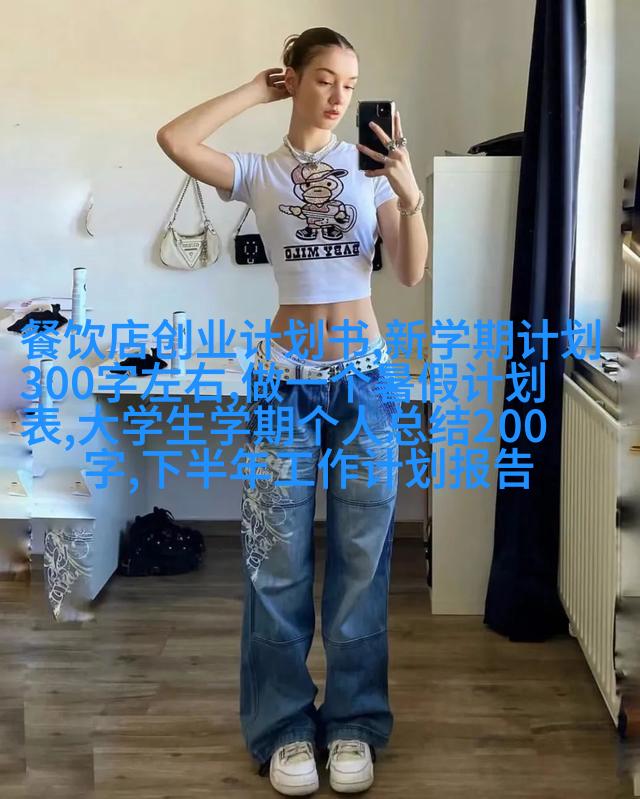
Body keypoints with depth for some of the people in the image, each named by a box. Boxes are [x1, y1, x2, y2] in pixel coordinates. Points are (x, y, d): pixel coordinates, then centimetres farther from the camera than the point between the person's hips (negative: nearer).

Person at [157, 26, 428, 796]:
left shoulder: (371, 166, 6)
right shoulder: (260, 173, 3)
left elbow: (411, 273, -3)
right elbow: (173, 140, -15)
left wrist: (409, 194, -19)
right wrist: (256, 90, -6)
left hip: (366, 373, 1)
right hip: (286, 376, -1)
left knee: (360, 558, 7)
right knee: (279, 562, 4)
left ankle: (353, 723, 23)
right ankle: (284, 727, 21)